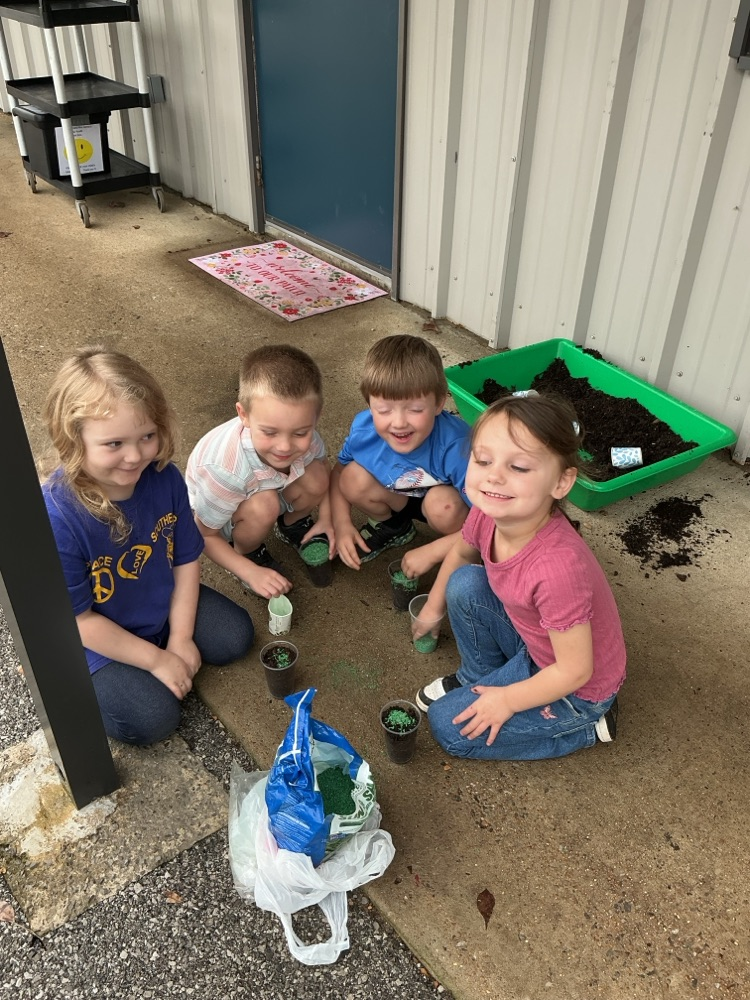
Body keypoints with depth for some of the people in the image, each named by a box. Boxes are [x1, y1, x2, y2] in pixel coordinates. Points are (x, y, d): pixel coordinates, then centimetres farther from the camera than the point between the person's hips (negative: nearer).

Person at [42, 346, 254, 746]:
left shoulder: (164, 477, -21)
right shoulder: (56, 517, -36)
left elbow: (185, 559, -5)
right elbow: (78, 619, -25)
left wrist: (181, 637, -7)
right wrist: (156, 660, -19)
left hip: (162, 605, 5)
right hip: (94, 638, -5)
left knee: (235, 636, 6)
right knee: (154, 718, -14)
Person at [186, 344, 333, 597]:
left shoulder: (303, 437, -29)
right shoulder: (225, 469, -42)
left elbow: (324, 467, -2)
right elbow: (205, 537, -25)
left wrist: (326, 518, -10)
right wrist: (251, 573, -29)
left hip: (266, 488, 5)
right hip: (216, 511, -4)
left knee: (315, 478, -21)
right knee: (264, 505, -34)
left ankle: (293, 525, 11)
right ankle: (250, 554, -1)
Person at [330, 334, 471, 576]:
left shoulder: (455, 446, -39)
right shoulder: (364, 428, -26)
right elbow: (339, 469, -4)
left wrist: (430, 552, -30)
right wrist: (342, 523, -17)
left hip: (448, 502, -4)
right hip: (400, 498, 4)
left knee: (443, 503, -35)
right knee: (353, 478, -20)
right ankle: (390, 527, 11)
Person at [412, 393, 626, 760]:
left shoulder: (558, 566, -41)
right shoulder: (488, 513, -20)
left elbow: (575, 671, -26)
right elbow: (461, 554, 7)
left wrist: (506, 700, -14)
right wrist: (433, 608, 20)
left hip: (576, 688, -6)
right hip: (532, 641, 6)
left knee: (451, 727, -3)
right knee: (465, 584, -7)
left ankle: (587, 726, 8)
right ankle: (478, 677, 17)